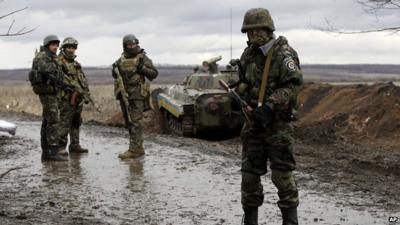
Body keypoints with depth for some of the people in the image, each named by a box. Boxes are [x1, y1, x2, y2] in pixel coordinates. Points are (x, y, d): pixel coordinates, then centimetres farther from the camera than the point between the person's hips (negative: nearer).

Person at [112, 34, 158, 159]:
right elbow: (115, 76, 23)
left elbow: (154, 74, -4)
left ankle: (134, 150, -12)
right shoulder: (121, 59, 14)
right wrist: (115, 69, 1)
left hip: (136, 95, -7)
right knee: (129, 123, 9)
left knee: (134, 122, -11)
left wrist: (142, 68, -18)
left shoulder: (142, 57, -2)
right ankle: (139, 149, 17)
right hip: (123, 94, 7)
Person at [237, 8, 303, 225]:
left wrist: (269, 106, -26)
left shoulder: (283, 53, -9)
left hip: (277, 123, -6)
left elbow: (293, 85, -18)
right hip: (253, 120, 6)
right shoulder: (247, 55, 10)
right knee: (249, 171, 8)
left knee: (282, 172, -4)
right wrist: (238, 94, -2)